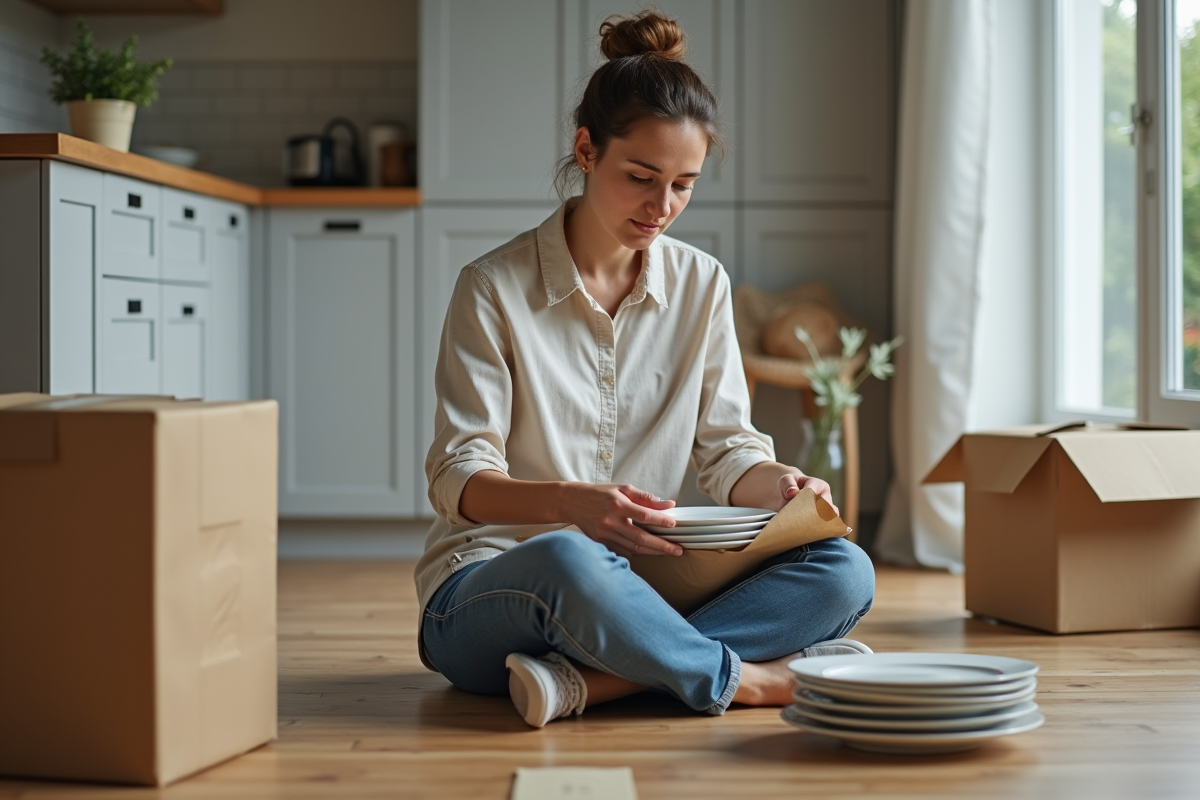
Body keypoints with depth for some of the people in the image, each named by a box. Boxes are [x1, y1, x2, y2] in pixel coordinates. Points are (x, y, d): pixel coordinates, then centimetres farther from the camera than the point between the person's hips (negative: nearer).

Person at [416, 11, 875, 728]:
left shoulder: (702, 285, 9)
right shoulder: (495, 288, -5)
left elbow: (725, 449, 9)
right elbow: (458, 478, -10)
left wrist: (778, 483, -15)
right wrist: (568, 502, -31)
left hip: (635, 586, 5)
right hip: (486, 583, -5)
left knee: (844, 571, -19)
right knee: (567, 561, -41)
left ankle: (589, 680, -30)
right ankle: (747, 680, -20)